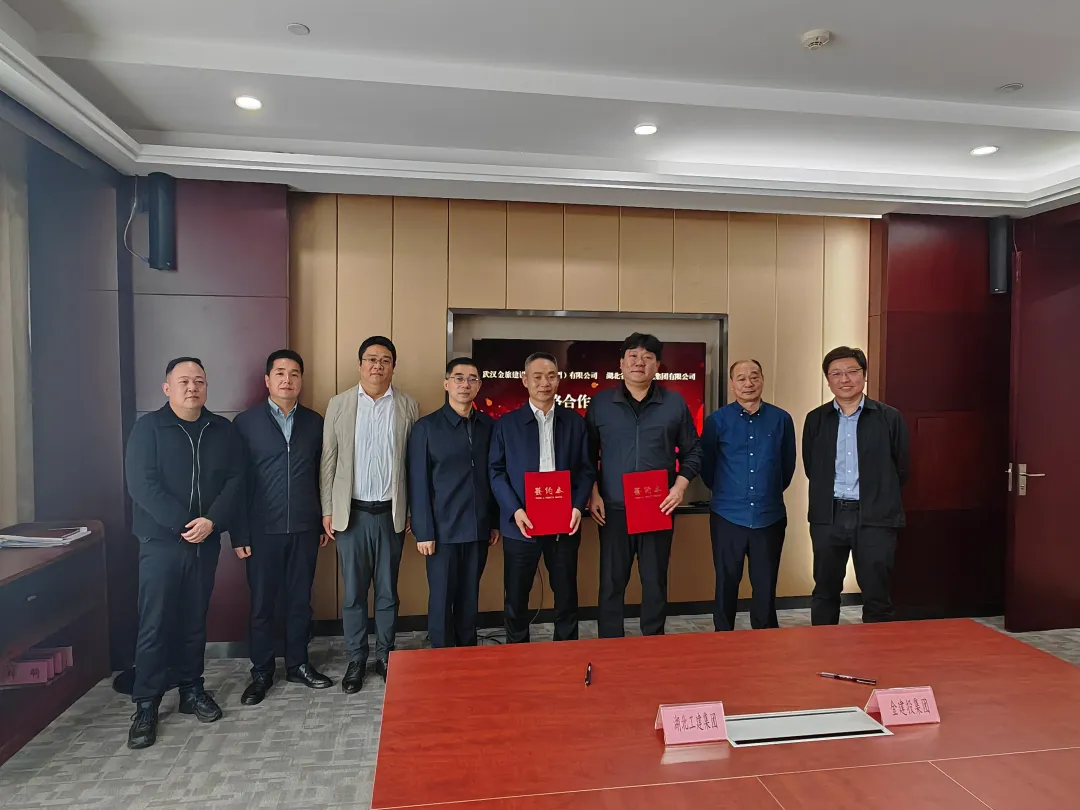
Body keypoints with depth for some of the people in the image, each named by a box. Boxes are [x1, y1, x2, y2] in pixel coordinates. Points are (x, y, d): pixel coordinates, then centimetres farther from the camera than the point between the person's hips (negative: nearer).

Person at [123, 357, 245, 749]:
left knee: (195, 620, 12)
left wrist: (211, 520, -14)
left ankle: (191, 690, 25)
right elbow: (142, 484, -12)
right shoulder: (148, 428, -4)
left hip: (206, 541, 3)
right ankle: (146, 704, 12)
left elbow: (235, 479, 0)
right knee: (155, 624, 0)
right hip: (161, 541, -3)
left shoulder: (223, 429, 6)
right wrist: (183, 523, -17)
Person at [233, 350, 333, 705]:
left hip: (304, 529, 2)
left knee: (300, 600, 12)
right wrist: (238, 534, -6)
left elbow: (321, 475, 7)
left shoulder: (314, 422, 5)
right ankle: (261, 672, 26)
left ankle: (298, 664, 29)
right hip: (263, 530, -2)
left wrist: (323, 522, 4)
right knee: (262, 604, 10)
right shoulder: (246, 422, -2)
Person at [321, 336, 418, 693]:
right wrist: (327, 510, 1)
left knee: (388, 590, 11)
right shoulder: (339, 404, 2)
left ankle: (385, 656, 27)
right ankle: (356, 659, 24)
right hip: (352, 512, 0)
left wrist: (414, 510, 0)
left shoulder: (408, 406, 0)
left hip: (392, 512, 0)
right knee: (353, 591, 8)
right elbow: (329, 461, 3)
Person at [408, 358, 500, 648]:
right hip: (443, 529, -3)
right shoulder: (426, 427, -4)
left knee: (470, 598, 13)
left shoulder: (489, 425, 6)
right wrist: (423, 532, -9)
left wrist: (495, 522, 7)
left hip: (478, 528, 3)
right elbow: (418, 483, -6)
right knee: (442, 599, 7)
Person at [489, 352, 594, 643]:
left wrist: (578, 507, -10)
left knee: (567, 596, 13)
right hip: (521, 524, -1)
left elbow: (586, 470, 5)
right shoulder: (507, 423, 1)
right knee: (516, 597, 10)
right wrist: (514, 511, -15)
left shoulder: (575, 422, 6)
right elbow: (496, 472, -2)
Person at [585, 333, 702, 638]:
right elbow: (588, 455, 6)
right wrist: (593, 494, -2)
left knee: (655, 582, 11)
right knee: (611, 583, 6)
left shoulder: (675, 403, 3)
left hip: (658, 509, 1)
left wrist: (680, 487, -5)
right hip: (613, 509, 0)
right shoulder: (600, 403, 2)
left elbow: (692, 451, 8)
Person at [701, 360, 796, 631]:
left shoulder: (781, 419, 2)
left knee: (766, 586, 9)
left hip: (770, 517, 1)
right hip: (728, 517, -1)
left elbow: (788, 465, 12)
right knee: (726, 584, 9)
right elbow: (706, 466, 6)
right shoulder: (717, 421, -3)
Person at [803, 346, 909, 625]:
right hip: (828, 516, 2)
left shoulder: (890, 418, 0)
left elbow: (902, 470, 7)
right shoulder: (815, 419, 5)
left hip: (876, 517, -2)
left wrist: (879, 495, 11)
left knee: (877, 594, 6)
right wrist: (830, 495, 9)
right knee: (825, 591, 11)